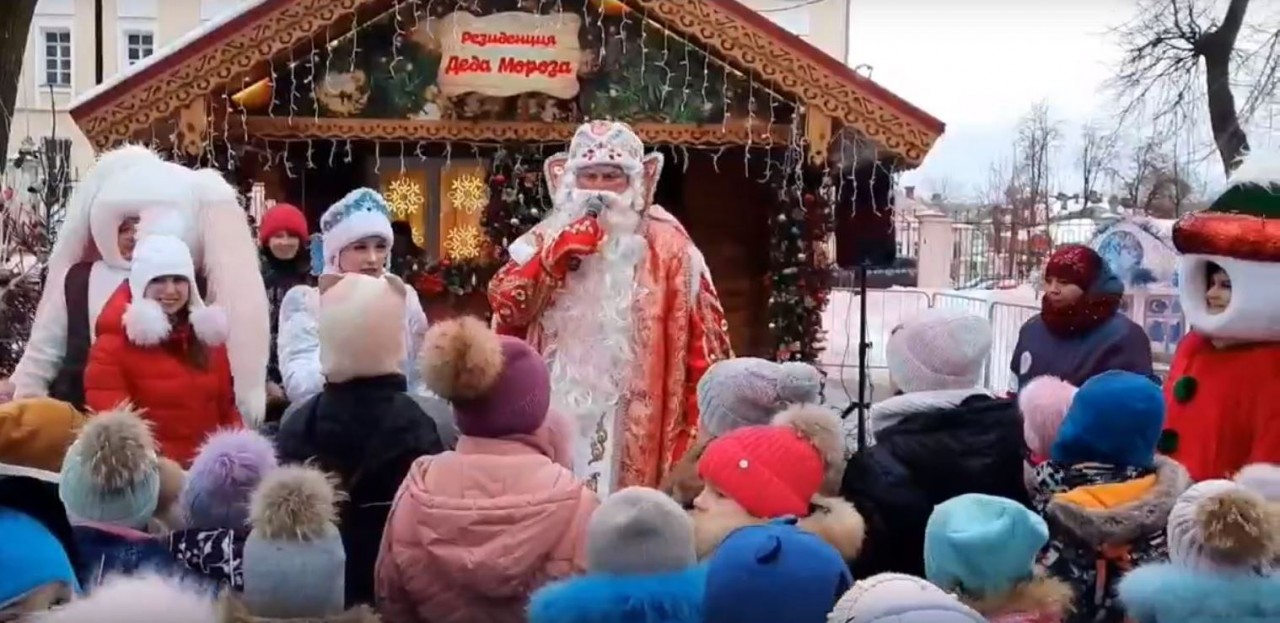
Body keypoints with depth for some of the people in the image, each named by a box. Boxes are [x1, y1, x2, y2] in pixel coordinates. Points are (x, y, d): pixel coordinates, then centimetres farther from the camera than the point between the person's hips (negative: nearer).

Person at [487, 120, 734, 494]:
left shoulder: (666, 244, 1)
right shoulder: (548, 238, 11)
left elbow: (703, 338, 1)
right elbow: (505, 307, -1)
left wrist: (700, 422, -5)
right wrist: (556, 256, -12)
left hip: (637, 419, -3)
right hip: (559, 410, 3)